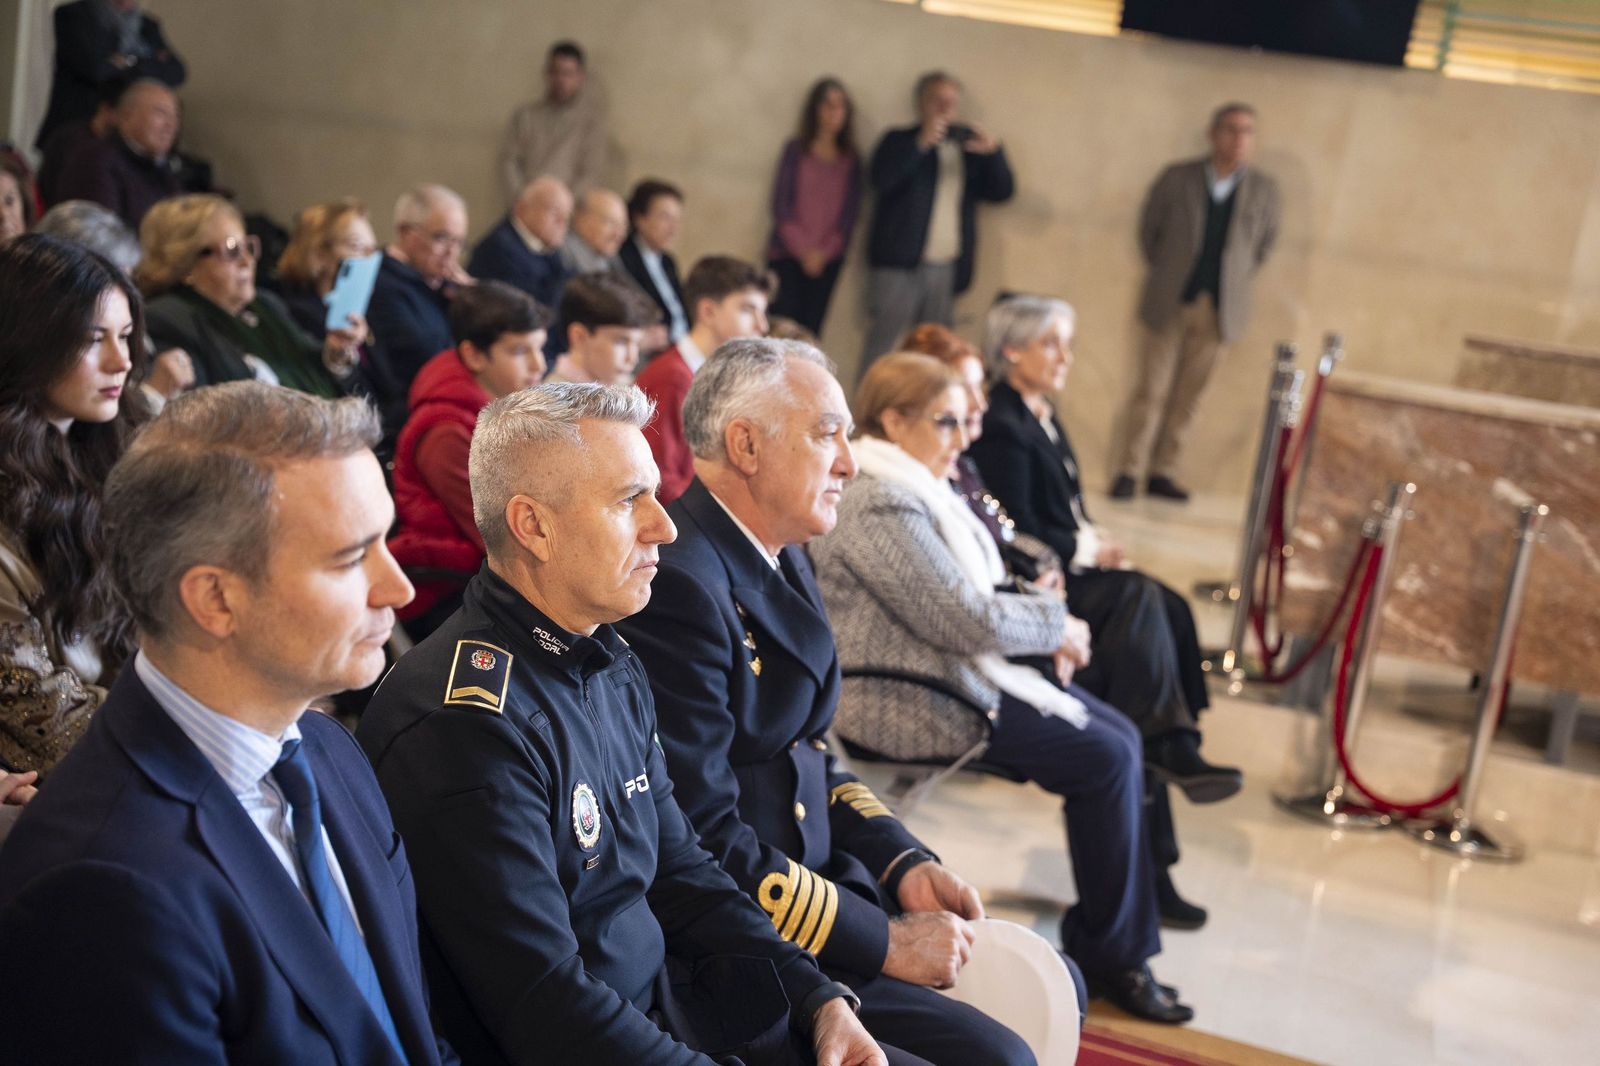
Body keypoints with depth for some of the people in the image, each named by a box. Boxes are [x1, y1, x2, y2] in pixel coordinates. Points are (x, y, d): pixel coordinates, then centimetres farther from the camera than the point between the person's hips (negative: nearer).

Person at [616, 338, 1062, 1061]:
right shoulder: (679, 582, -22)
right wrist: (883, 942, -17)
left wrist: (904, 864, 1)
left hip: (820, 872, 10)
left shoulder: (782, 561, 9)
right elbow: (706, 840, -22)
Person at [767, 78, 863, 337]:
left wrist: (825, 252, -5)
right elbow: (780, 205, -1)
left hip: (827, 260, 2)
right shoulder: (795, 151, 3)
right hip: (787, 256, -2)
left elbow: (850, 212, 7)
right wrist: (804, 250, -8)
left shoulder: (851, 160, 10)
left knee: (810, 330, -2)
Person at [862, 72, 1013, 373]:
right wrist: (922, 144, -21)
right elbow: (882, 180, -12)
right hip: (899, 266, -4)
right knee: (883, 348, -7)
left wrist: (993, 153, -7)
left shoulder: (967, 148, 17)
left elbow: (1002, 191, 10)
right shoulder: (900, 142, 7)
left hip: (947, 269, 4)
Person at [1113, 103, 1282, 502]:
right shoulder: (1177, 178, -1)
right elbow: (1148, 227, 9)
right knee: (1151, 390, 0)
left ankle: (1163, 473, 12)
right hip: (1169, 303, -1)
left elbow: (1266, 242, 15)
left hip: (1220, 310, 2)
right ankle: (1129, 472, 5)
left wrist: (1236, 281, 11)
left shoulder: (1265, 191, 3)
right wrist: (1162, 271, 8)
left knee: (1188, 395, 5)